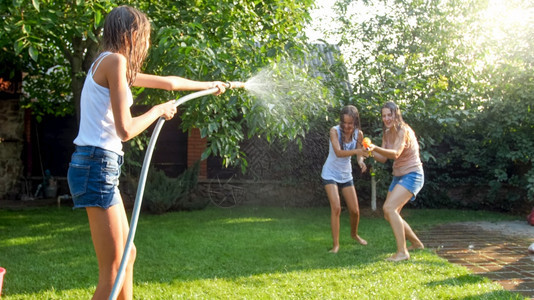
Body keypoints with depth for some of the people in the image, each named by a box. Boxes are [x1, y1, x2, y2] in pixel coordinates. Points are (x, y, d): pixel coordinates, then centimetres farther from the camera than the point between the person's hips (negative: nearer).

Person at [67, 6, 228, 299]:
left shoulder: (110, 65, 19)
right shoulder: (115, 61, -10)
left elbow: (169, 82, 31)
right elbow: (125, 129, -17)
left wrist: (209, 84, 42)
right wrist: (159, 110, 0)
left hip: (97, 165, 10)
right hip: (97, 165, -10)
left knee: (127, 255, 18)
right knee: (113, 271, -5)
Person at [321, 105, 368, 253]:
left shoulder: (358, 134, -8)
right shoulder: (335, 131, -21)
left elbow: (359, 153, -6)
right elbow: (338, 152, -32)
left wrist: (361, 161, -30)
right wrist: (357, 151, -48)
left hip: (346, 175, 4)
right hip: (330, 174, -4)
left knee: (355, 210, 7)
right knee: (336, 208, -19)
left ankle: (354, 234, 38)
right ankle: (336, 244, -9)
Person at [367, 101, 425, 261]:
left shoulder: (404, 130, -18)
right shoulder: (387, 134, 7)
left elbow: (396, 153, -33)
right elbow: (383, 158, 4)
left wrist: (376, 148, -48)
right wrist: (371, 152, -15)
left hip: (412, 175, -9)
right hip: (398, 176, 9)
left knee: (389, 208, -25)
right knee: (389, 214, 9)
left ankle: (402, 252, -21)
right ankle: (416, 243, 28)